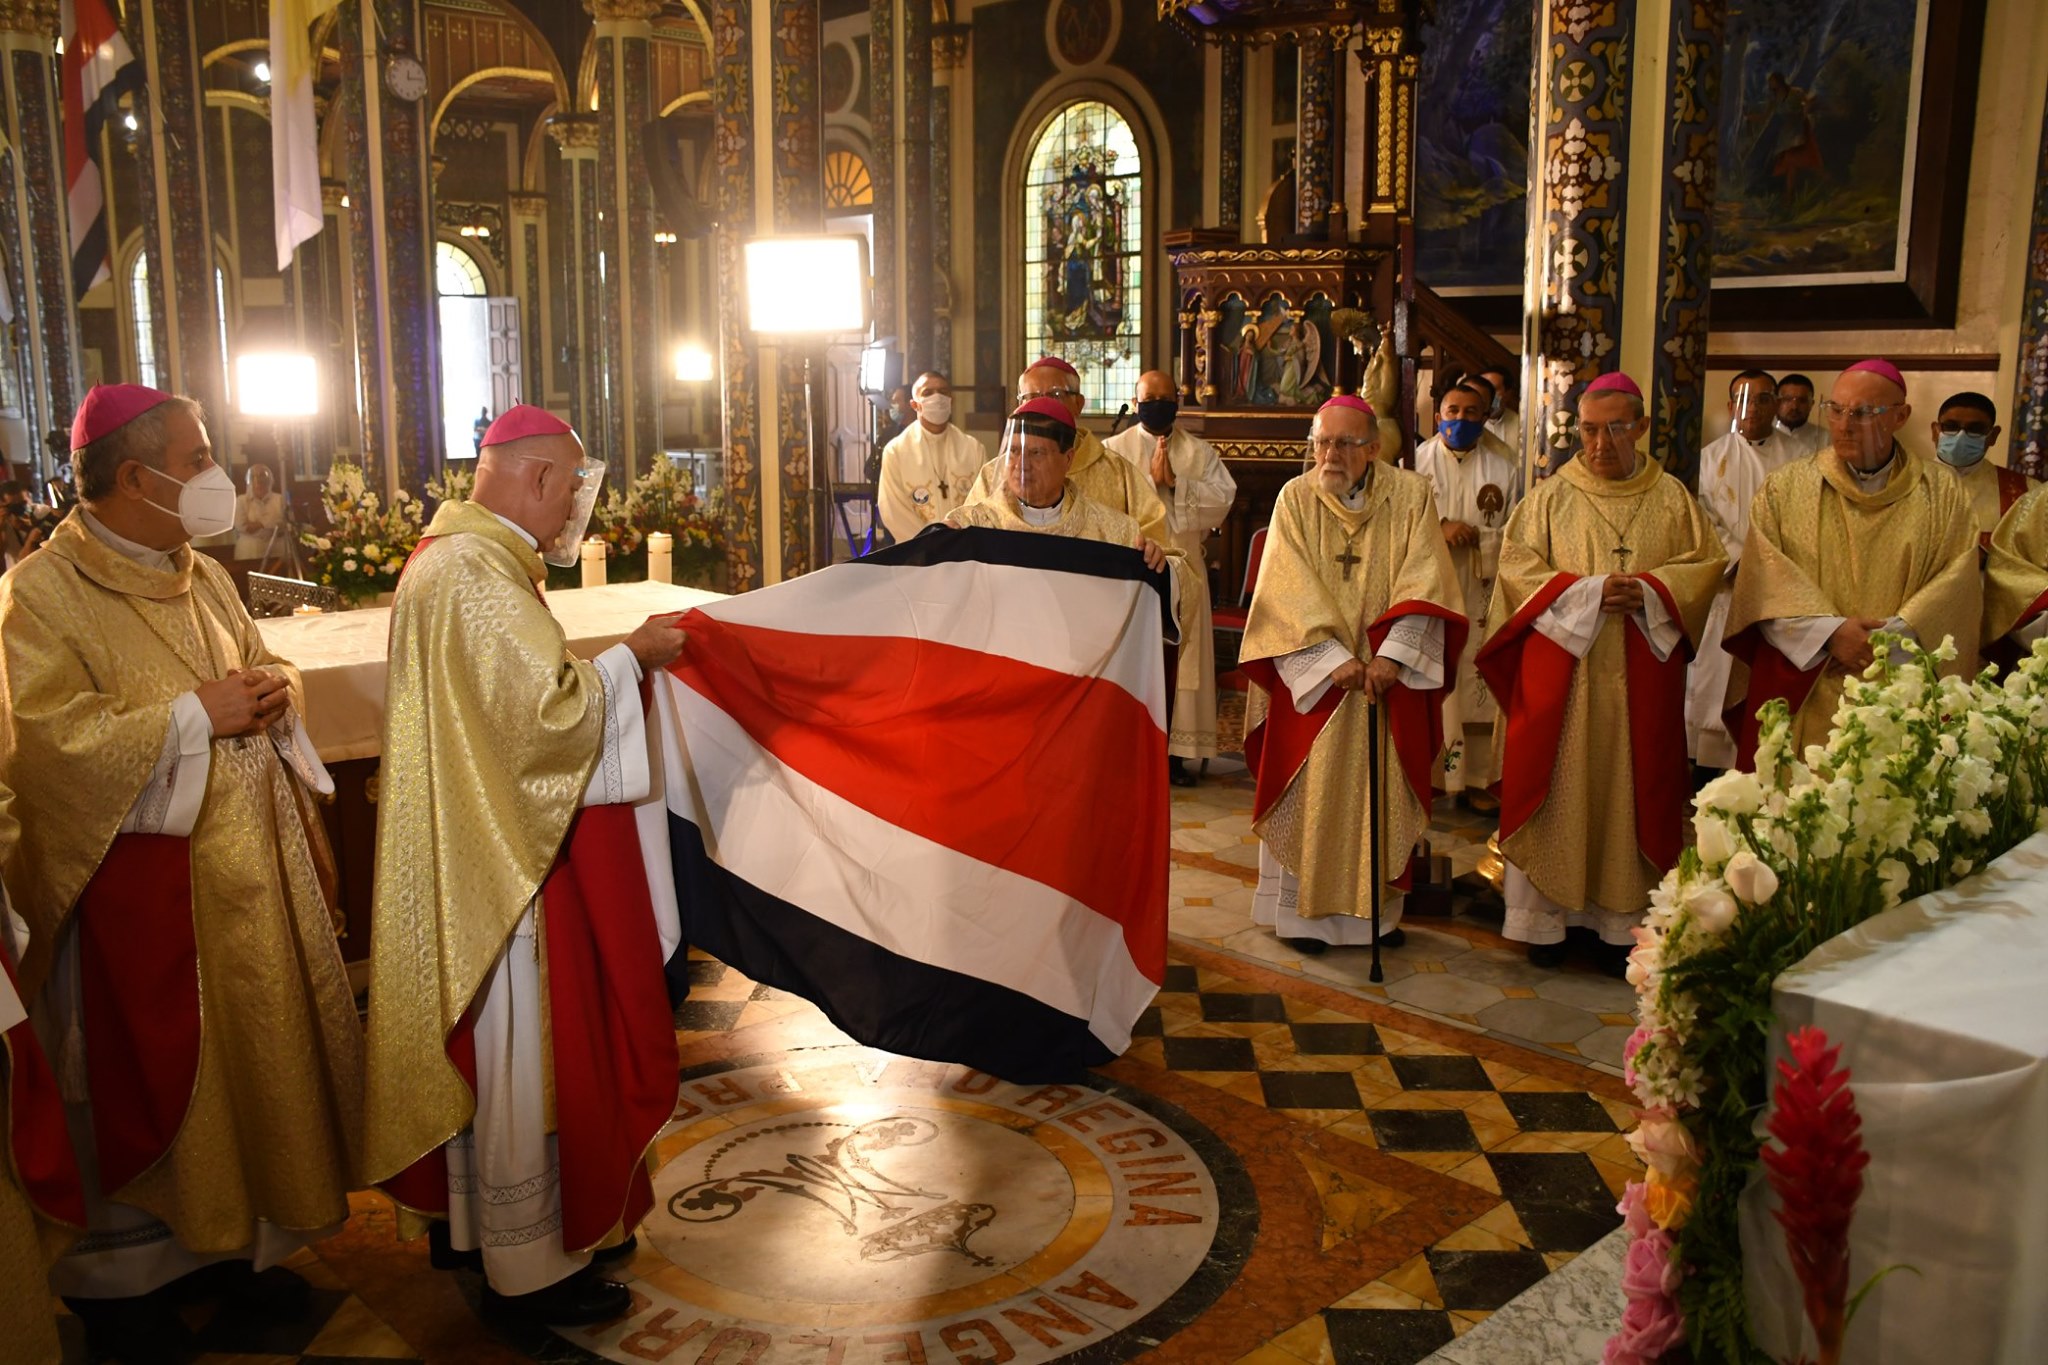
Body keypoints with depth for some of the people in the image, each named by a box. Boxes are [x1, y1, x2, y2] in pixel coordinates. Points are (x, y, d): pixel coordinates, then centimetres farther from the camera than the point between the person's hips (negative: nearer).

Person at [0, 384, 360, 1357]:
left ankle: (243, 1235, 33)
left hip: (250, 863, 7)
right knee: (147, 1078, 6)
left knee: (260, 1047, 15)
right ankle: (123, 1276, 26)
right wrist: (194, 716, -19)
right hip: (144, 880, -7)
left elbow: (264, 671, 19)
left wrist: (274, 687, -4)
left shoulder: (204, 578, 9)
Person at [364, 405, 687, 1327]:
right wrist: (628, 656, -13)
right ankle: (527, 1268, 16)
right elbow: (545, 710, -27)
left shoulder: (451, 554, 12)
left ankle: (469, 1221, 37)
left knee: (484, 1045, 21)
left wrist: (608, 665, 8)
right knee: (518, 1053, 2)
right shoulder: (477, 575, -22)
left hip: (473, 848, 11)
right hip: (502, 859, -11)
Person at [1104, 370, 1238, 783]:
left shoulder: (1201, 452, 11)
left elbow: (1222, 499, -4)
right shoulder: (1114, 449, 7)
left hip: (1183, 567, 1)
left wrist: (1175, 482, -12)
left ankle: (1175, 752, 6)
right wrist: (1150, 479, -12)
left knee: (1180, 654, 1)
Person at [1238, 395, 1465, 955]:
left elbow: (1423, 583, -8)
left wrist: (1390, 656, -19)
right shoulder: (1296, 498, -2)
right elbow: (1290, 590, -9)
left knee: (1382, 790, 7)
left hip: (1390, 673, 1)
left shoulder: (1410, 495, 0)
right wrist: (1334, 658, -18)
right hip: (1313, 673, -1)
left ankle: (1378, 907, 18)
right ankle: (1304, 909, 10)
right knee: (1311, 789, 1)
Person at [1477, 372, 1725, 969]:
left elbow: (1708, 561, 6)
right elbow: (1517, 566, -3)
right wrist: (1588, 591, -15)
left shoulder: (1672, 498, 8)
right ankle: (1545, 917, 9)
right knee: (1556, 789, 0)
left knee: (1632, 791, 4)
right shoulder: (1549, 497, 4)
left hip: (1641, 675, 1)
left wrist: (1648, 590, -12)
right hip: (1560, 672, -1)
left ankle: (1624, 920, 13)